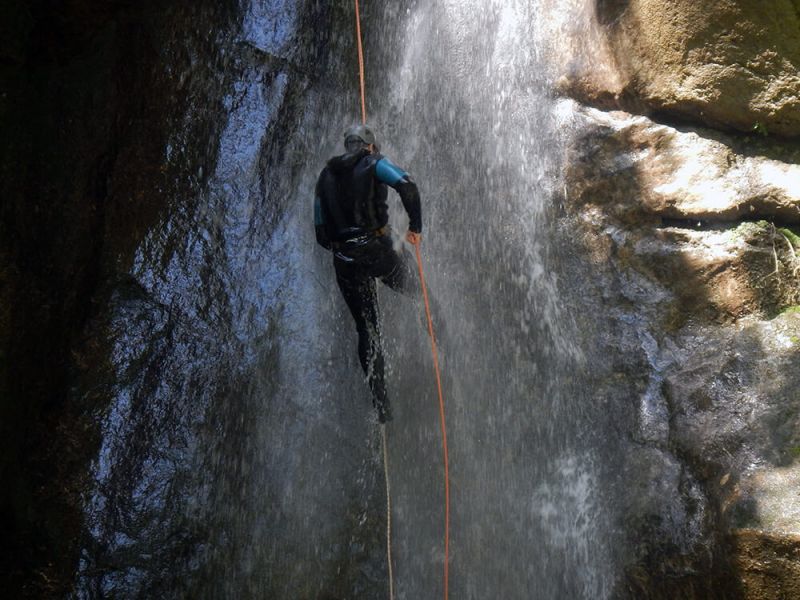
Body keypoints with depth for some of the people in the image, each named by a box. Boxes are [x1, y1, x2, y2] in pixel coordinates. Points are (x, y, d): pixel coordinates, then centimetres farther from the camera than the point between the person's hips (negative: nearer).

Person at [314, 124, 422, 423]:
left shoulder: (326, 175, 17)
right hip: (376, 251, -4)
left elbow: (321, 232, 15)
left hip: (344, 262, 4)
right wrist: (415, 225, -7)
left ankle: (381, 403, 9)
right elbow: (407, 187, -15)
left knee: (366, 330, 10)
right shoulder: (374, 163, 4)